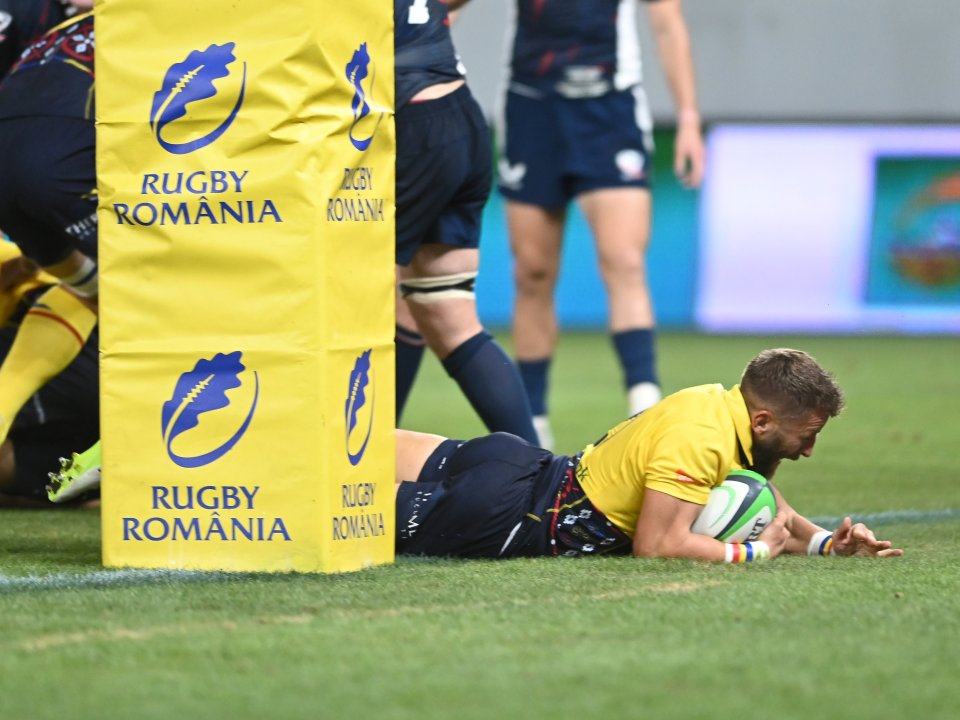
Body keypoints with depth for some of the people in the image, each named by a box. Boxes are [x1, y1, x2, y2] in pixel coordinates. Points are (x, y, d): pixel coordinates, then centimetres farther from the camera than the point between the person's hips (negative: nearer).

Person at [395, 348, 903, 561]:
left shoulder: (725, 402, 0)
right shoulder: (699, 438, -27)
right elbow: (656, 543, -32)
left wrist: (828, 543, -4)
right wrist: (753, 552, -21)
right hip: (506, 512, -8)